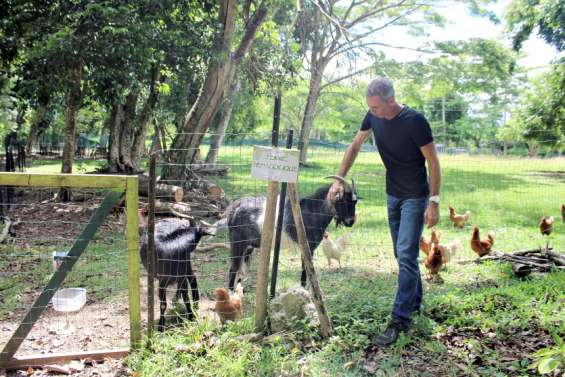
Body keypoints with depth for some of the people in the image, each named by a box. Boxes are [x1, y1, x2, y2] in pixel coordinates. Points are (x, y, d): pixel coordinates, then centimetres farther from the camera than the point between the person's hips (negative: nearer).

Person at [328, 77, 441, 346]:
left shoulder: (414, 121, -22)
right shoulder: (373, 117, -5)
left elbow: (432, 161, -16)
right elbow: (355, 146, 6)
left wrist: (434, 202, -18)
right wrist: (339, 179, -2)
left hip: (415, 197, -6)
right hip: (392, 195, 7)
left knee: (406, 256, -12)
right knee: (402, 254, 15)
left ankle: (400, 320, -8)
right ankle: (415, 302, 33)